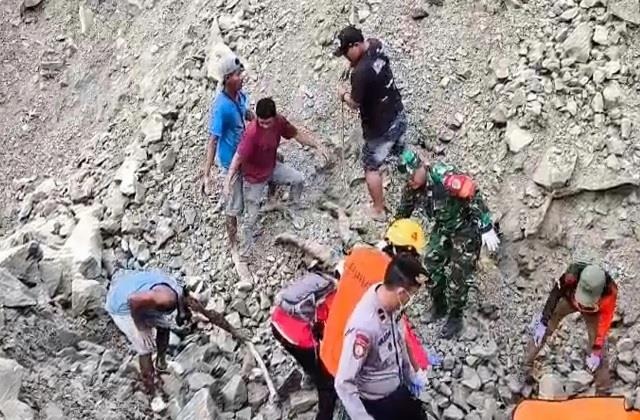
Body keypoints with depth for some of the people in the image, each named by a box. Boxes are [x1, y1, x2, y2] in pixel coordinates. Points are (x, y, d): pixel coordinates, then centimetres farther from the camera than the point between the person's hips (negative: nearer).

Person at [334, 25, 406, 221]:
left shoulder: (361, 72, -32)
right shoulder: (375, 46, -7)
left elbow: (354, 103, -21)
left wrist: (343, 94, -2)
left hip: (380, 127, -7)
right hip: (399, 115, 7)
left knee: (371, 167, 11)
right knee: (401, 152, 30)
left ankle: (378, 210, 21)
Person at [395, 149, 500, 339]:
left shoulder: (445, 176, -33)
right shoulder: (412, 188, -9)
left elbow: (474, 197, -31)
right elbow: (402, 214, 6)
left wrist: (486, 229, -31)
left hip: (466, 228, -7)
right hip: (443, 228, 7)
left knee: (457, 274, -4)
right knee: (431, 265, 6)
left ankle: (455, 318, 13)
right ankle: (439, 305, 29)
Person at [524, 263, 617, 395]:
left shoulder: (610, 291, -43)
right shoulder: (572, 274, -43)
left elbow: (605, 322, -29)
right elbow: (555, 294, -24)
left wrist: (596, 351, -28)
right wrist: (543, 322, -21)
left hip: (593, 310, -1)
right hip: (569, 299, 1)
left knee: (599, 350, -2)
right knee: (542, 330, 2)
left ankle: (603, 391, 15)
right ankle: (526, 366, 21)